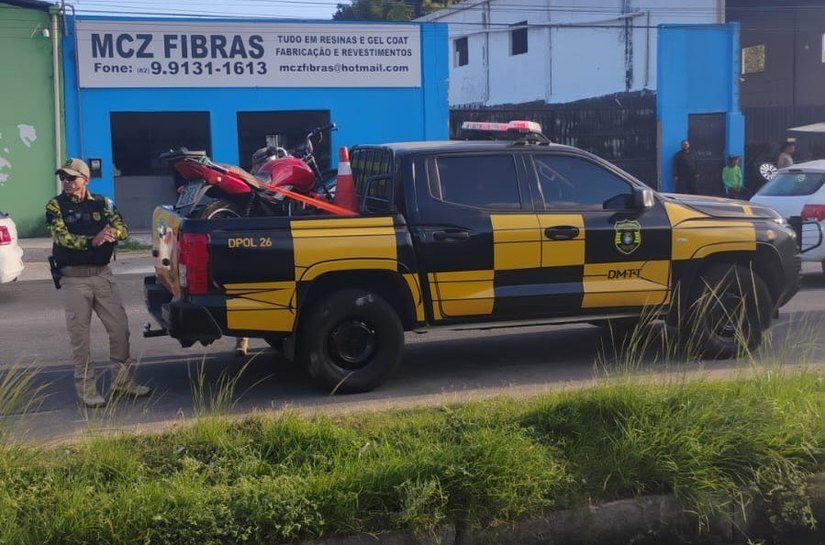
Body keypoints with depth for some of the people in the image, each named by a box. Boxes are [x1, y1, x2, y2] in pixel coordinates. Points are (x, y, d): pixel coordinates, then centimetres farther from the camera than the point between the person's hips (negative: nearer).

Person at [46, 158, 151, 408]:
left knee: (119, 328, 5)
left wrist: (109, 233, -24)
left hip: (102, 274, 3)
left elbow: (123, 229, -1)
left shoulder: (101, 202, 8)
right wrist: (92, 240, -31)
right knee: (79, 335, 0)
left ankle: (122, 380, 19)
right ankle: (86, 387, 9)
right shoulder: (55, 206, -1)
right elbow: (62, 238, -16)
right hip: (74, 279, -3)